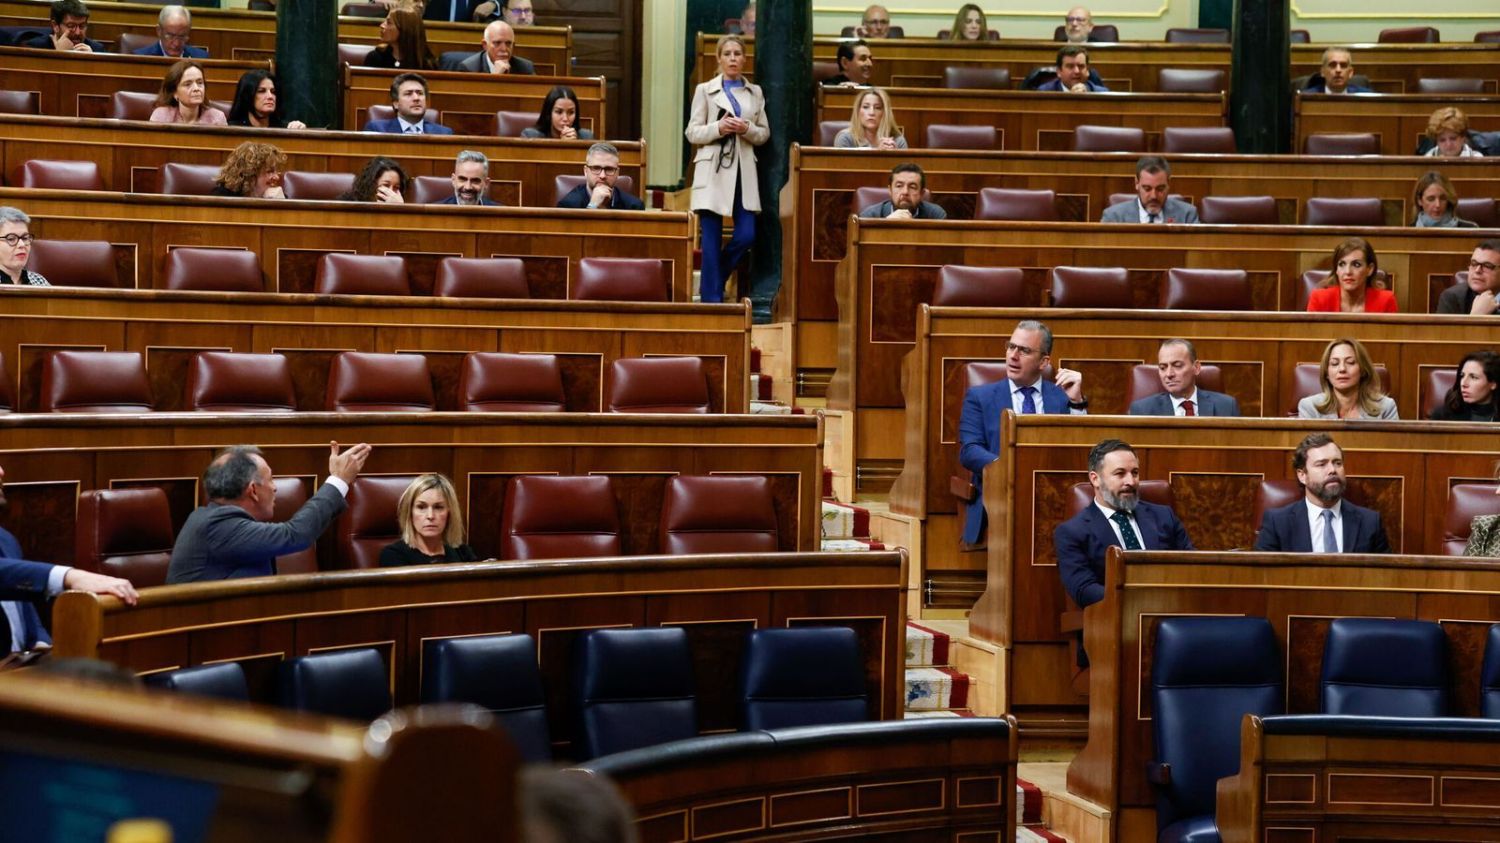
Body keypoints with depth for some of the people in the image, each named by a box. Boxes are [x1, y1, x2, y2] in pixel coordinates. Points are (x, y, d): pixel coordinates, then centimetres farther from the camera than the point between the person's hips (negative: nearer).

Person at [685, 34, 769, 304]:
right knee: (712, 239, -4)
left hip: (743, 171, 3)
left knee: (746, 236, -3)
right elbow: (692, 133, 1)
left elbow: (764, 133, 12)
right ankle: (711, 297, 3)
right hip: (713, 170, -3)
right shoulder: (705, 90, 4)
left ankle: (712, 281, 20)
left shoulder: (755, 92, 12)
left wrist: (747, 129, -9)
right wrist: (719, 128, -15)